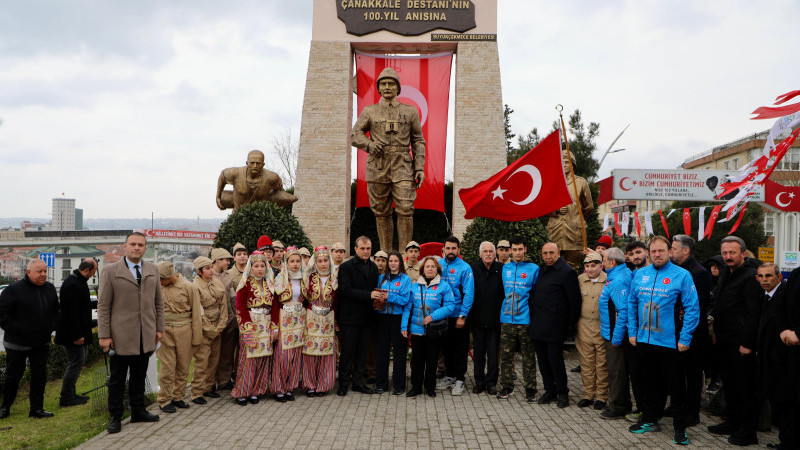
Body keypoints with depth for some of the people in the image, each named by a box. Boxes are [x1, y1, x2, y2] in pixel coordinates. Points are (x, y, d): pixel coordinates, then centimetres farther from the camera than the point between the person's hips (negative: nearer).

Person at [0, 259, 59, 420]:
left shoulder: (50, 289, 6)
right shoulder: (14, 290, -13)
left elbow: (55, 311, 19)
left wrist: (51, 326, 7)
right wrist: (14, 329, -15)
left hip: (42, 343, 5)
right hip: (17, 343, -5)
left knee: (40, 375, 6)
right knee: (13, 375, 7)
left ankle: (37, 409, 15)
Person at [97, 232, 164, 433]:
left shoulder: (153, 270, 10)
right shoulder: (110, 271, -3)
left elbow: (158, 301, 14)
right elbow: (103, 305, -5)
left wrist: (159, 328, 9)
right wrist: (104, 335, -9)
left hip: (146, 337, 4)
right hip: (121, 336, -4)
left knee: (139, 377, 14)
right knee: (117, 379, 6)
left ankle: (138, 412, 26)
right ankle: (115, 417, 18)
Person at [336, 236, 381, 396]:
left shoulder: (373, 267, 12)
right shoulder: (346, 267, -7)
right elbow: (346, 290, -17)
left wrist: (378, 298, -3)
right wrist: (369, 295, -23)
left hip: (366, 316, 6)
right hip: (350, 316, -5)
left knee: (362, 351, 10)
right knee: (347, 351, 1)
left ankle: (358, 381, 20)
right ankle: (343, 383, 12)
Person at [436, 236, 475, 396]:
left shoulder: (465, 268, -9)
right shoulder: (438, 265, 3)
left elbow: (469, 294, -11)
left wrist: (462, 316, -15)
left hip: (459, 316, -4)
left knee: (460, 349, 4)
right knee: (446, 347, 15)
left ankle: (459, 379, 13)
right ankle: (449, 376, 28)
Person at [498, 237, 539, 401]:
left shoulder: (534, 269, 1)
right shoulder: (505, 268, 11)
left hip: (525, 320, -3)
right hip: (507, 319, 3)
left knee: (528, 356, 2)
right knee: (505, 354, 6)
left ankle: (530, 389, 11)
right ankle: (506, 386, 17)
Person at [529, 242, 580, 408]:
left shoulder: (567, 271, -9)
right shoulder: (541, 270, 13)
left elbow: (575, 299, -8)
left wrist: (571, 323, -4)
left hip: (555, 326, -7)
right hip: (538, 326, 7)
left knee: (555, 359, -3)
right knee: (543, 359, 11)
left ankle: (562, 392, 13)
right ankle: (550, 390, 23)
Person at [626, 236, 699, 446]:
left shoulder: (681, 275, -8)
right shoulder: (639, 275, 6)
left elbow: (692, 309, -10)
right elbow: (632, 304, 13)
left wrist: (685, 339, -13)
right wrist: (632, 332, 8)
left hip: (670, 342, -4)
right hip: (644, 341, 5)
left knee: (676, 385, 5)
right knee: (650, 383, 16)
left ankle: (680, 428, 16)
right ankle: (650, 420, 30)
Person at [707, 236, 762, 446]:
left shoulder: (750, 277, -15)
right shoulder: (725, 274, 13)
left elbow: (753, 313, -19)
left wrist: (747, 343, -20)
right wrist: (715, 332, 15)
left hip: (741, 343, -9)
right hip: (724, 341, 9)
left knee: (745, 387, 1)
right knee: (729, 384, 17)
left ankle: (748, 431, 10)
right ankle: (733, 422, 29)